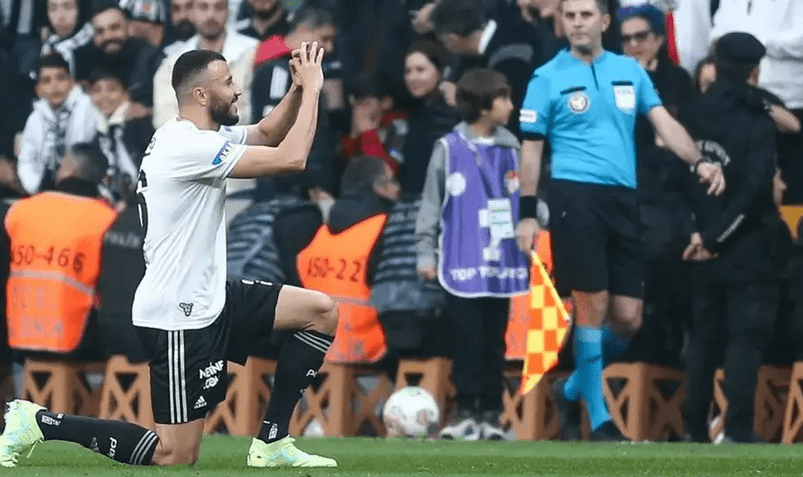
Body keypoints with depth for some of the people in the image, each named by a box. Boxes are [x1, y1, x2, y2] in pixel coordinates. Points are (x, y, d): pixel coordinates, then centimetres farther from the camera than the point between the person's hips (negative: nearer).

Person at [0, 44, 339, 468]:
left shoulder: (202, 134, 8)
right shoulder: (189, 147, -22)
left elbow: (268, 134, 21)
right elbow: (290, 159, -23)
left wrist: (299, 88, 3)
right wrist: (312, 90, -13)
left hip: (207, 299, 10)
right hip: (178, 315, -10)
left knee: (321, 312, 8)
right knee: (176, 459, -7)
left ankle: (271, 444, 10)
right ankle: (39, 423, 1)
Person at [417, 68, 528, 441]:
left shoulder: (510, 148, 7)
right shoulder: (449, 148, -3)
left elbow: (523, 199, 13)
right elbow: (431, 203, 1)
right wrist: (426, 252, 0)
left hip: (501, 262, 3)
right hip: (463, 262, -3)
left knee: (495, 341, 6)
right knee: (469, 340, -4)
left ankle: (491, 414, 11)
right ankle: (466, 413, 3)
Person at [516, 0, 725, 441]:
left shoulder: (630, 71, 12)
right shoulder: (548, 78, 2)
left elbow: (664, 123, 6)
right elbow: (531, 149, 2)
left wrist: (699, 162, -12)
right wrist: (527, 214, -4)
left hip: (623, 200, 4)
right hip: (576, 197, -4)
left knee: (627, 318, 2)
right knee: (592, 306, -7)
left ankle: (574, 388, 25)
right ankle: (598, 418, 2)